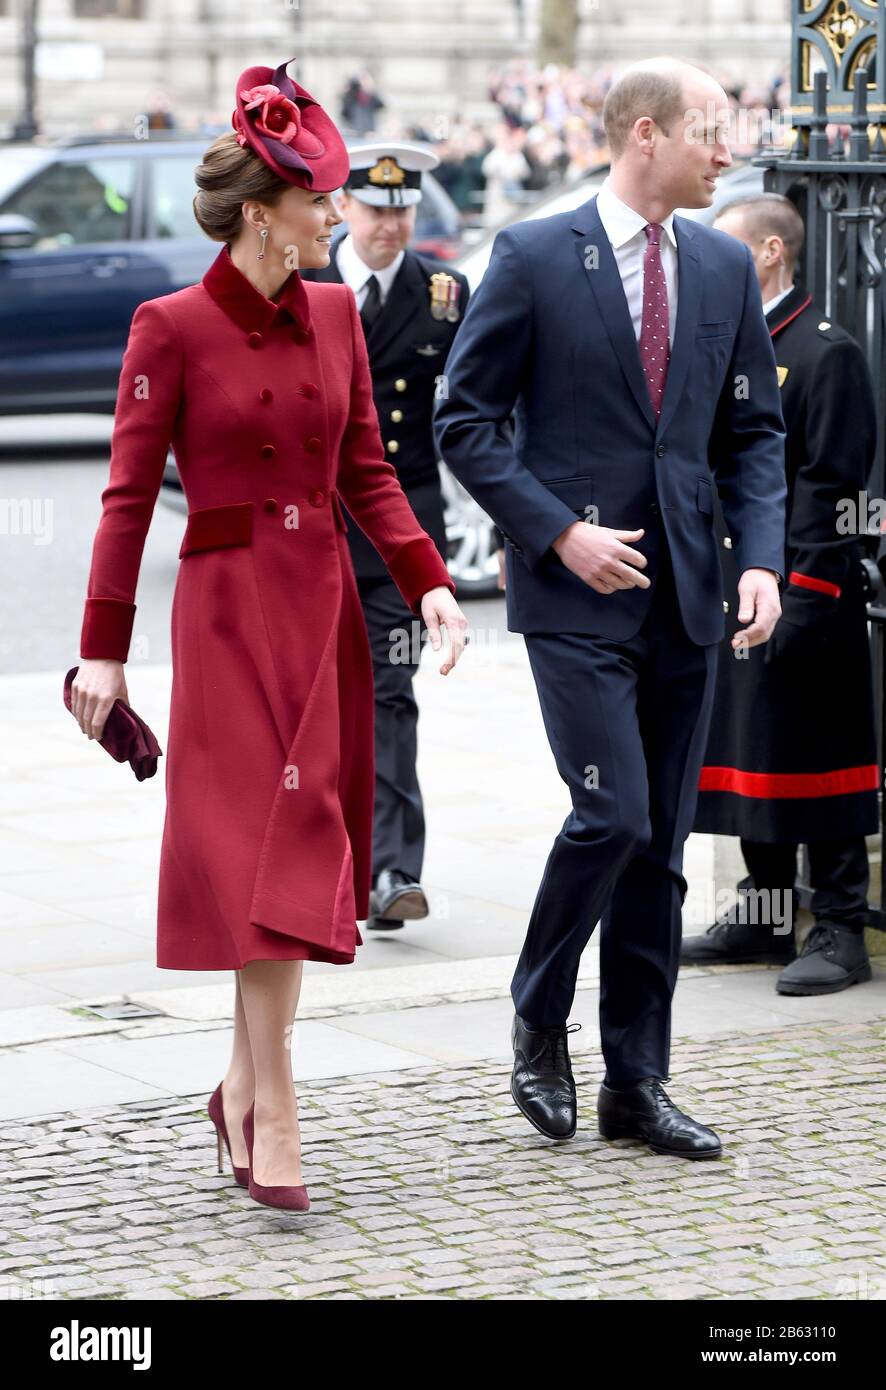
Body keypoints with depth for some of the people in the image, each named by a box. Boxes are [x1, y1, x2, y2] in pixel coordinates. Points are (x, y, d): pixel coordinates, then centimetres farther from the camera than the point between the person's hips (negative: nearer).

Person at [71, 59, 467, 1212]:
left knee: (310, 846, 8)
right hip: (231, 607, -6)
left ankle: (244, 1086, 22)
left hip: (327, 602, 6)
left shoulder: (334, 315, 8)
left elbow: (366, 469, 12)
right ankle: (274, 1115, -7)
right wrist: (104, 649, -7)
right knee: (271, 841, -10)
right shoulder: (172, 328, -8)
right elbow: (130, 493, -6)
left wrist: (426, 580, -1)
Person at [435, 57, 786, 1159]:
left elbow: (752, 432, 13)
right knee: (612, 814, -15)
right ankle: (537, 1026, 9)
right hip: (576, 588, -5)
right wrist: (558, 531, -13)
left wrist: (760, 559, -2)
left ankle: (636, 1084, 15)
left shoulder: (725, 268, 10)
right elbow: (466, 419, -4)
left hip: (684, 593, 5)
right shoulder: (533, 258, -5)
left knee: (660, 847, 7)